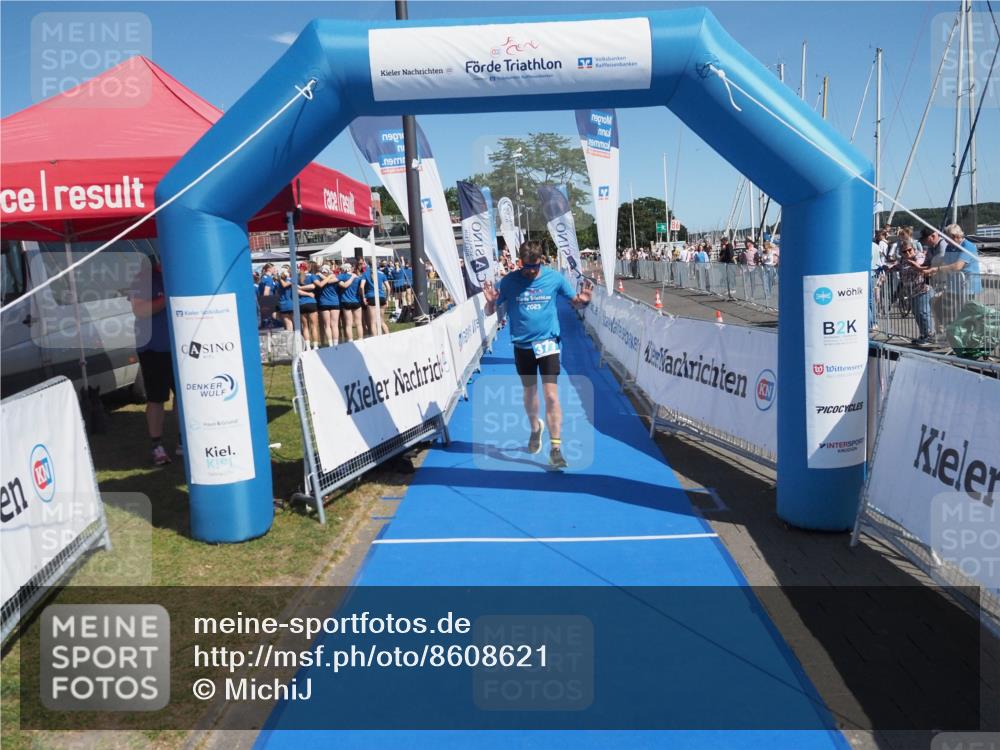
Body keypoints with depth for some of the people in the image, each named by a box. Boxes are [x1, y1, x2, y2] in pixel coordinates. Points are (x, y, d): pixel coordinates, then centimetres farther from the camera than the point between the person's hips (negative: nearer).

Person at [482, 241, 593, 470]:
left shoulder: (555, 278, -6)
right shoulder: (509, 281, -6)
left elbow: (575, 302, 6)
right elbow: (490, 312, 0)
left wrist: (583, 300, -18)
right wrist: (491, 302, -23)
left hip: (547, 343, -2)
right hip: (522, 345, 2)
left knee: (551, 395, -10)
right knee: (529, 392, 16)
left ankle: (556, 448, -7)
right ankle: (535, 428, 44)